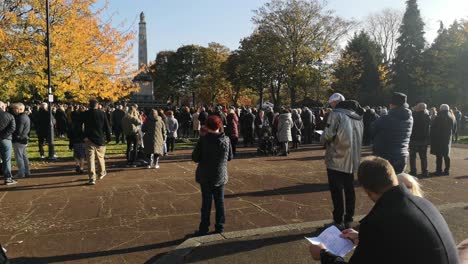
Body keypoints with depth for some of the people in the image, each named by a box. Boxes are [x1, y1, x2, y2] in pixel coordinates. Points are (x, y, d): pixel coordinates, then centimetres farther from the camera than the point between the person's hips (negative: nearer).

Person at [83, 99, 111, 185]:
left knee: (90, 158, -1)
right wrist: (108, 137, 6)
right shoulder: (102, 114, -4)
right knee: (100, 157, 18)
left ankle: (92, 178, -5)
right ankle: (101, 173, 34)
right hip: (100, 139, 1)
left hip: (89, 139, -1)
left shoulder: (85, 114, -3)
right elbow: (107, 127, -2)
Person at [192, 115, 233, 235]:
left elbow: (195, 158, -12)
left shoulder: (203, 140, -16)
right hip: (220, 176, 2)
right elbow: (230, 157, 4)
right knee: (219, 201, 13)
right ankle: (220, 227, 20)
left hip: (205, 176, -2)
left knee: (206, 201, 7)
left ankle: (204, 228, 14)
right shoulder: (226, 139, -6)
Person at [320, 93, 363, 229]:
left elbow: (328, 135, -19)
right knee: (349, 189, 14)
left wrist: (323, 139, 2)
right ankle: (349, 220, 23)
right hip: (352, 160, 7)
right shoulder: (357, 115, 9)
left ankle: (338, 221, 7)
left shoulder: (335, 114, -13)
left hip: (337, 159, -7)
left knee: (336, 190, 2)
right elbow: (360, 137, 12)